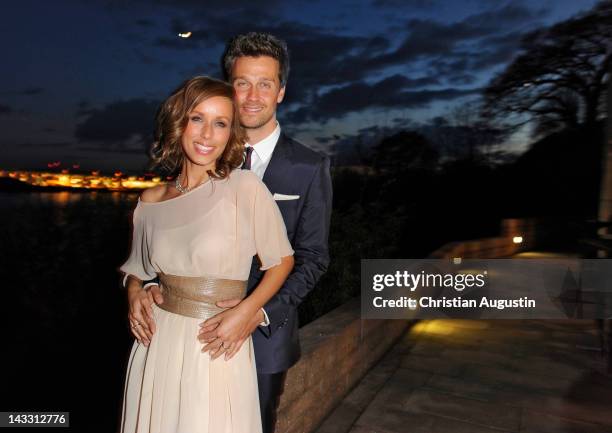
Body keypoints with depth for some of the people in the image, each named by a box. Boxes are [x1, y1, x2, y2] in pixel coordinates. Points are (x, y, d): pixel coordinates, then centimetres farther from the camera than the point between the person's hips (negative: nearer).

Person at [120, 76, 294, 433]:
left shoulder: (246, 187, -12)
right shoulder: (151, 202, 1)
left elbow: (282, 260, -5)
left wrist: (245, 312, -17)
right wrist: (134, 291, -4)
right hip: (158, 343, 4)